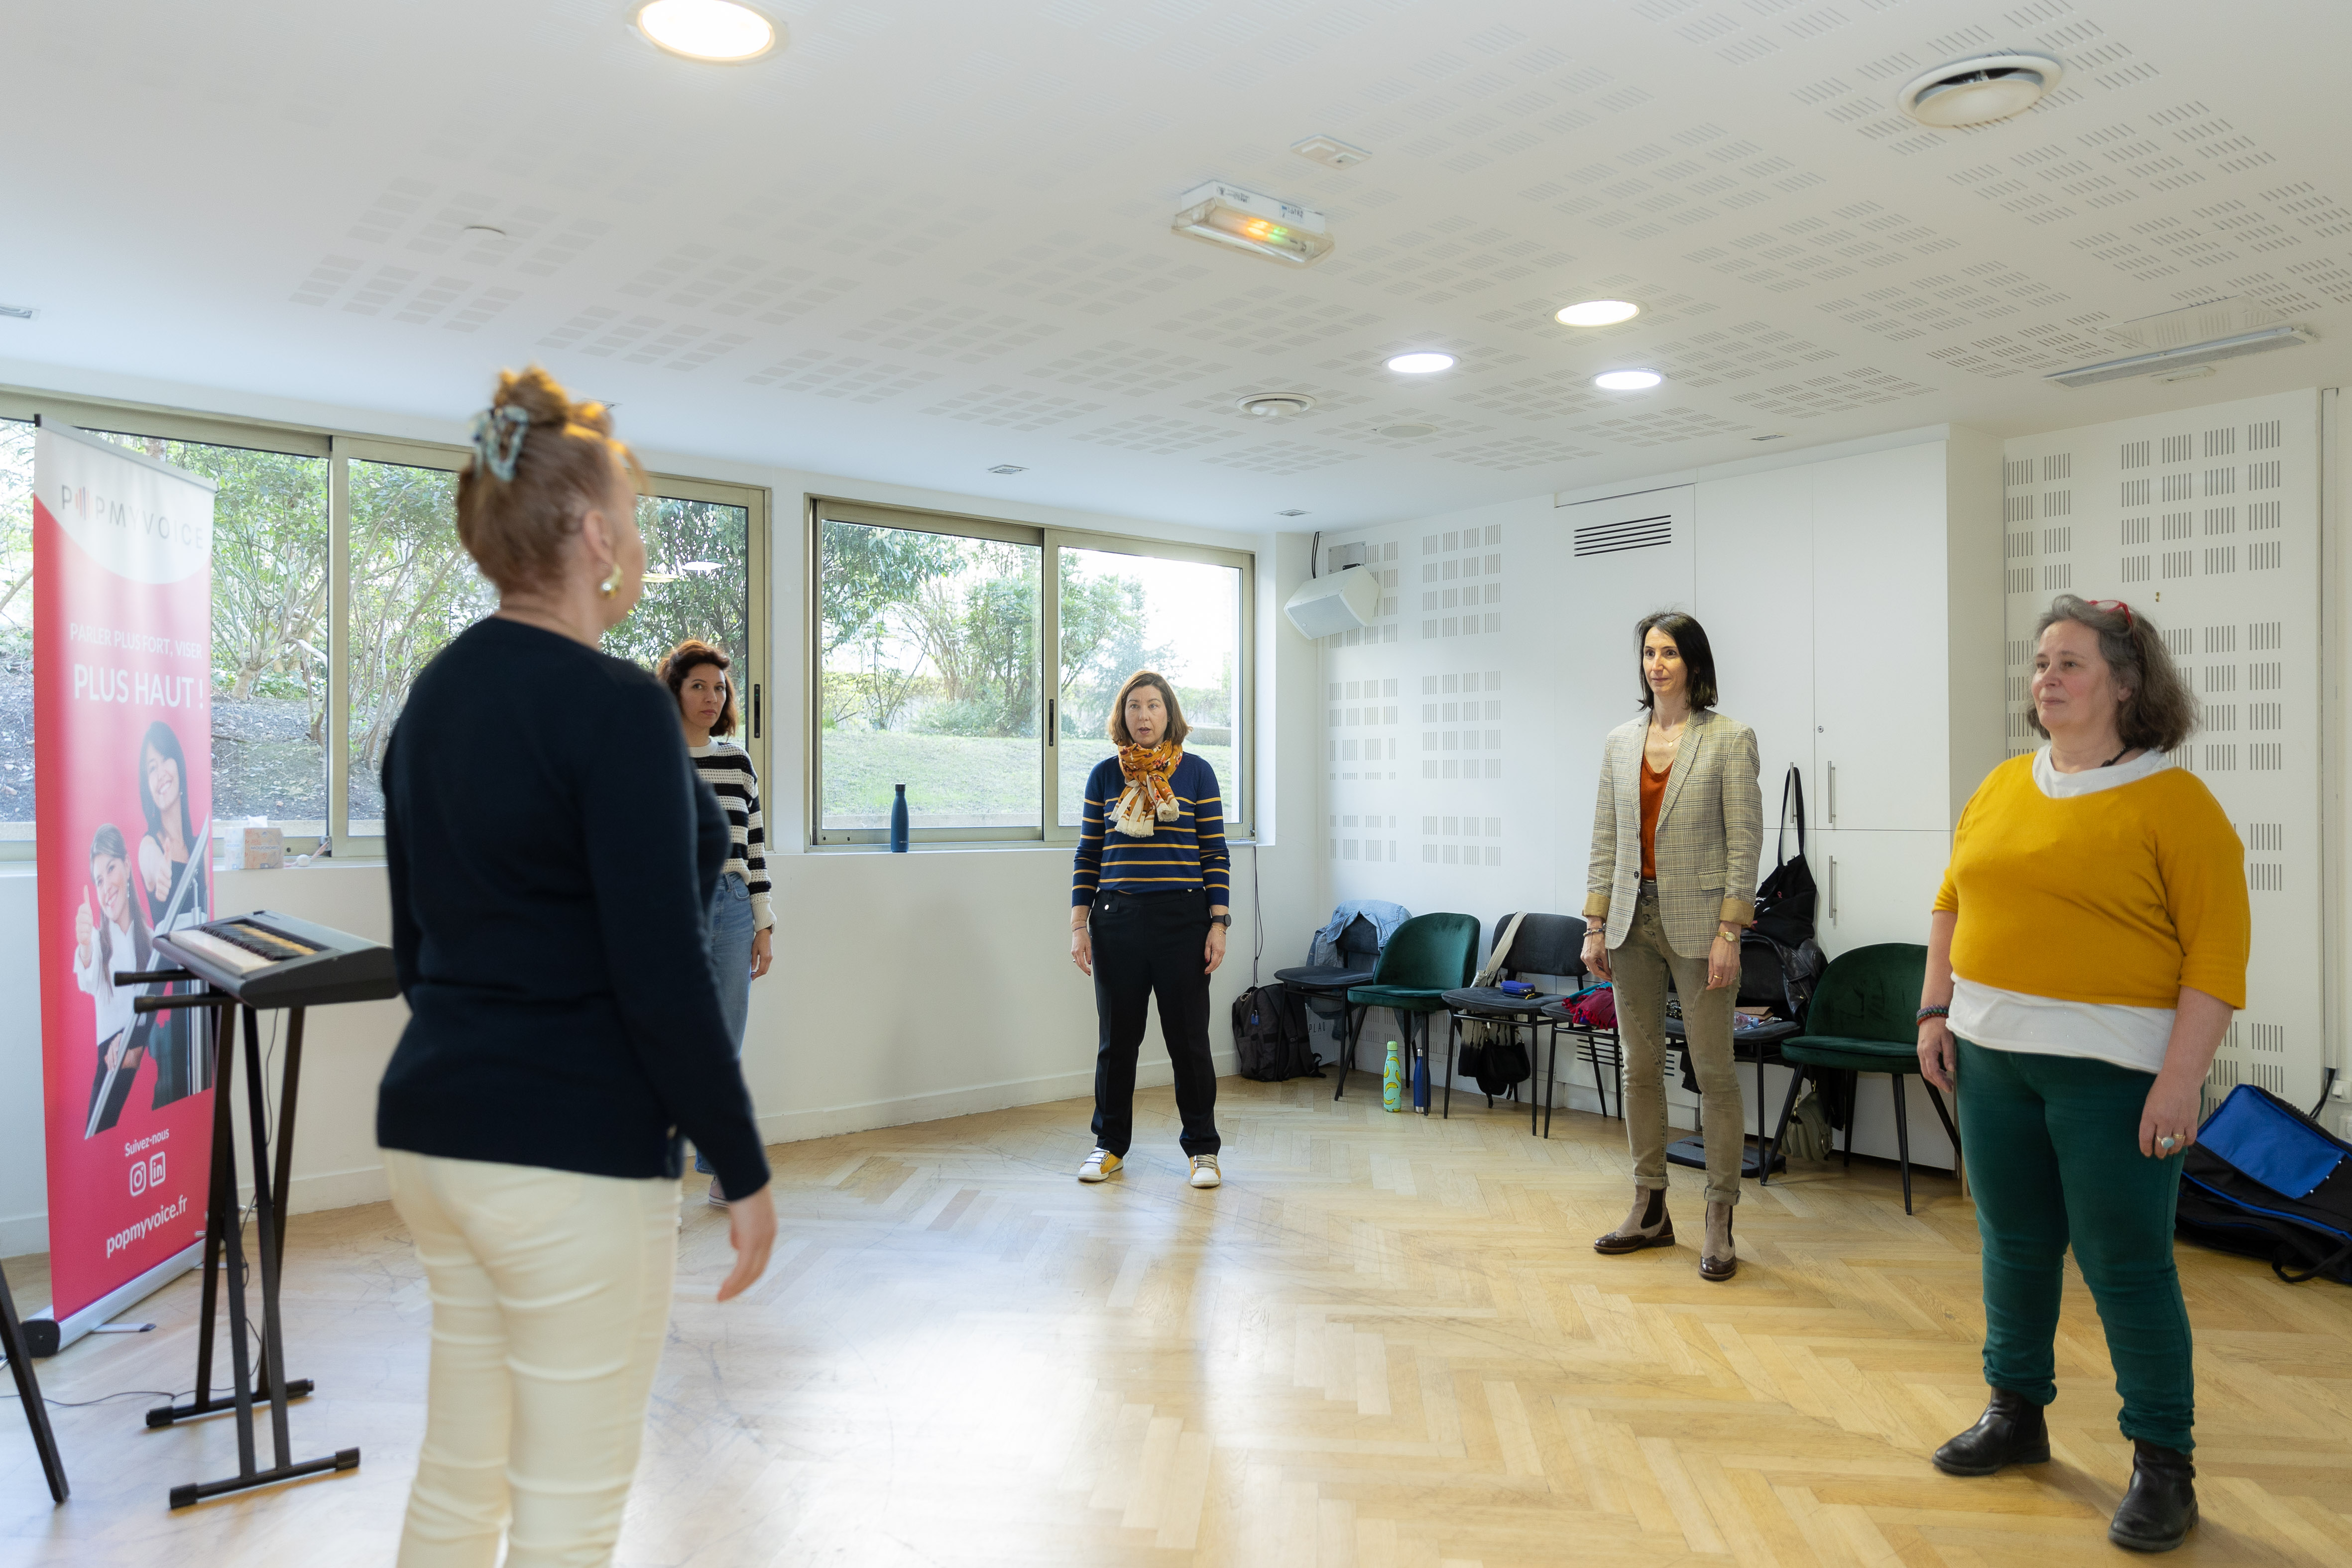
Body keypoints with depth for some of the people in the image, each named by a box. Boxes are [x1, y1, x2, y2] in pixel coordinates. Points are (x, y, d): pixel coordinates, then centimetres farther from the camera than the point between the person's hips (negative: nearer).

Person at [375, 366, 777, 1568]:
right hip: (572, 1154, -9)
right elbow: (663, 976, -20)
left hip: (432, 1128, 9)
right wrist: (745, 1172, -11)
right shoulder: (614, 706, -18)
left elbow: (416, 938, 15)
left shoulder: (433, 697, 9)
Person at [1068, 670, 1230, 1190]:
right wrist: (1078, 926, 2)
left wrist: (1218, 924, -5)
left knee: (1188, 1036, 3)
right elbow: (1088, 856, 8)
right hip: (1117, 922, 2)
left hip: (1182, 919, -2)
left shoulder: (1196, 773, 1)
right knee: (1117, 1036, 9)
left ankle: (1202, 1148, 18)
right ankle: (1110, 1145, 25)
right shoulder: (1104, 776, 6)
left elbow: (1216, 854, 1)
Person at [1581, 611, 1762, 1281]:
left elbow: (1744, 841, -7)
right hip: (1633, 917, 5)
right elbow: (1605, 838, 10)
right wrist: (1596, 925, 5)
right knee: (1640, 1066, 10)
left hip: (1695, 920, -5)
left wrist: (1729, 932, -13)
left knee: (1714, 1069, 0)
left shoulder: (1730, 739, -3)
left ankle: (1720, 1223, 11)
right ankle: (1650, 1211, 22)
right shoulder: (1620, 742, 10)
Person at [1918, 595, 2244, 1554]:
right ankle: (2016, 1417, 33)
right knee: (2014, 1246, 16)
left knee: (2127, 1267, 2)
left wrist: (2180, 1080, -17)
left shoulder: (2174, 802, -9)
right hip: (1992, 1056, 6)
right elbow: (1953, 906, 15)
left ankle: (2164, 1466, 19)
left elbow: (2218, 950, -13)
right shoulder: (2002, 788, 9)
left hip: (2110, 1069, -5)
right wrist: (1936, 1010, 8)